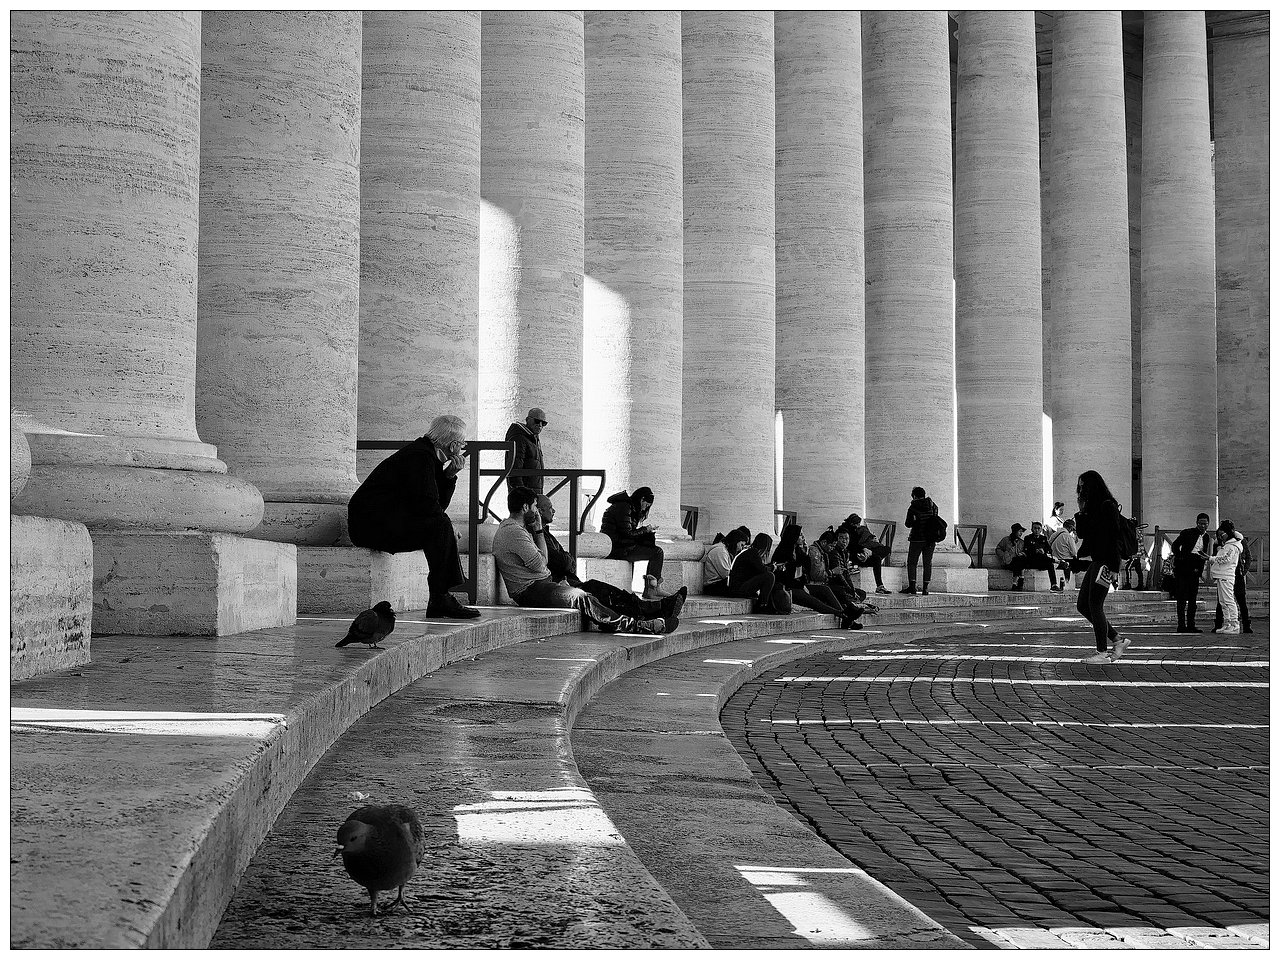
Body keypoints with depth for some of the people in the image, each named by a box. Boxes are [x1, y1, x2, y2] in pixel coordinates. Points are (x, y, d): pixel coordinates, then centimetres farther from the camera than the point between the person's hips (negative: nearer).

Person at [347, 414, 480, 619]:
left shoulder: (426, 454, 18)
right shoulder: (420, 456, -14)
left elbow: (439, 504, 16)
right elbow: (426, 505, -22)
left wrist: (449, 476, 5)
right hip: (371, 523, -11)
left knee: (441, 524, 14)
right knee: (440, 524, -21)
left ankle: (444, 597, 5)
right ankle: (439, 600, -19)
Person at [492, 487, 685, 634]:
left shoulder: (515, 527, 19)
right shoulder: (512, 531, -15)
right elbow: (540, 565, -16)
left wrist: (538, 530, 11)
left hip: (542, 584, 11)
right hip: (528, 591, -11)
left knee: (596, 587, 1)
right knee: (581, 598, -29)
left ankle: (658, 608, -5)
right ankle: (635, 626, -36)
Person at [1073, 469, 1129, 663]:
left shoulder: (1108, 507, -12)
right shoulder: (1093, 508, 15)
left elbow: (1114, 538, -16)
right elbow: (1082, 534, 17)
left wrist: (1113, 568, -20)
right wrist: (1081, 511, 4)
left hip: (1105, 562, -10)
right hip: (1096, 561, 10)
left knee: (1095, 605, -7)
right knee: (1082, 605, 9)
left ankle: (1102, 653, 0)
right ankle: (1117, 640, 15)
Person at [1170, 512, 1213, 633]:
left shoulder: (1206, 537, 10)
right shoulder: (1187, 533, -6)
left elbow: (1204, 554, 17)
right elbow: (1175, 545, -1)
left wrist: (1200, 570, 10)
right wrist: (1178, 559, -9)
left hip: (1195, 570, 6)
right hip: (1183, 568, -6)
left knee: (1193, 598, 8)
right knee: (1182, 597, -6)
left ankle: (1191, 625, 12)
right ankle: (1181, 625, -7)